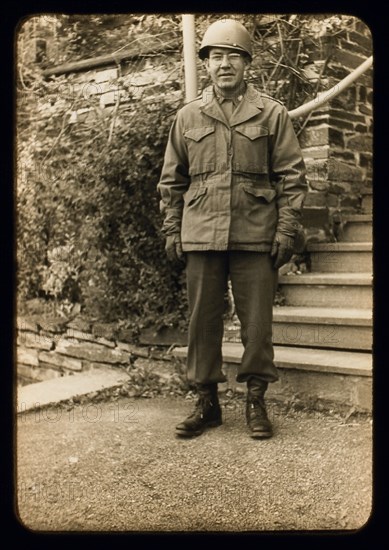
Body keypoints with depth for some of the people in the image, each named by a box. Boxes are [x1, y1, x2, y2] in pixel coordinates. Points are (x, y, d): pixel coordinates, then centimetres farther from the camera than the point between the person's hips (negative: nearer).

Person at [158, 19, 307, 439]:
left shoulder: (272, 113, 5)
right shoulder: (187, 117, 11)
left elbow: (292, 176, 2)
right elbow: (171, 181, 13)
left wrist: (287, 229, -5)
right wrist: (172, 232, 7)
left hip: (255, 237, -2)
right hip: (201, 235, 2)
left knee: (257, 322, 3)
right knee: (202, 321, 6)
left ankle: (256, 402, 16)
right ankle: (206, 403, 18)